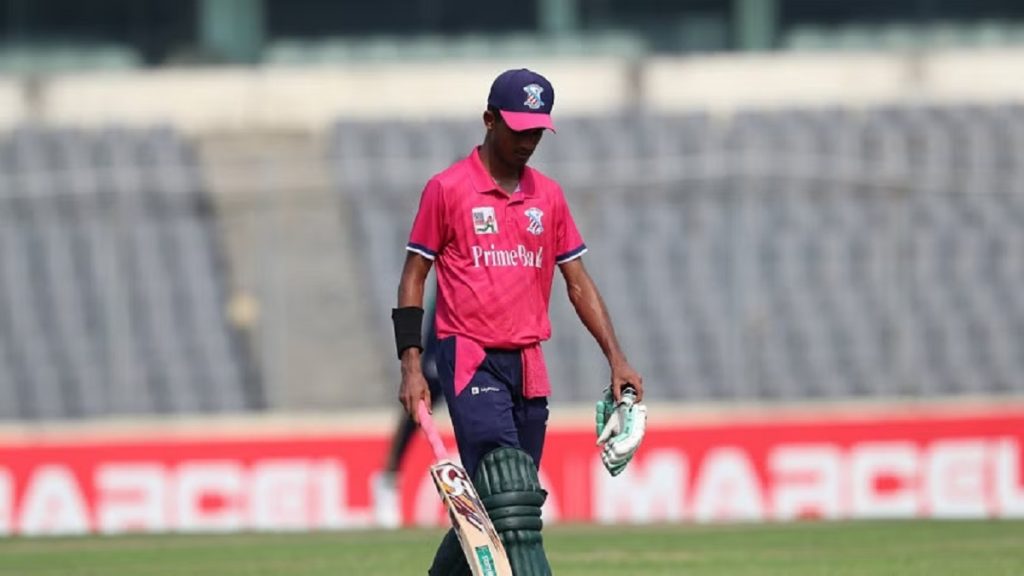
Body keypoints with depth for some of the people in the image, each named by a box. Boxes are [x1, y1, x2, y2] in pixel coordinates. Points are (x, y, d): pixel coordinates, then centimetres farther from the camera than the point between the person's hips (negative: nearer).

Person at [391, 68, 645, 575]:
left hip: (528, 366, 6)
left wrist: (616, 358, 6)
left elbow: (578, 283, 16)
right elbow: (413, 279, 1)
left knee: (490, 510, 6)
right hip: (471, 362, -6)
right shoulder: (446, 189, -1)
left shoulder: (548, 195, 13)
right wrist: (411, 367, -6)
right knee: (509, 497, -18)